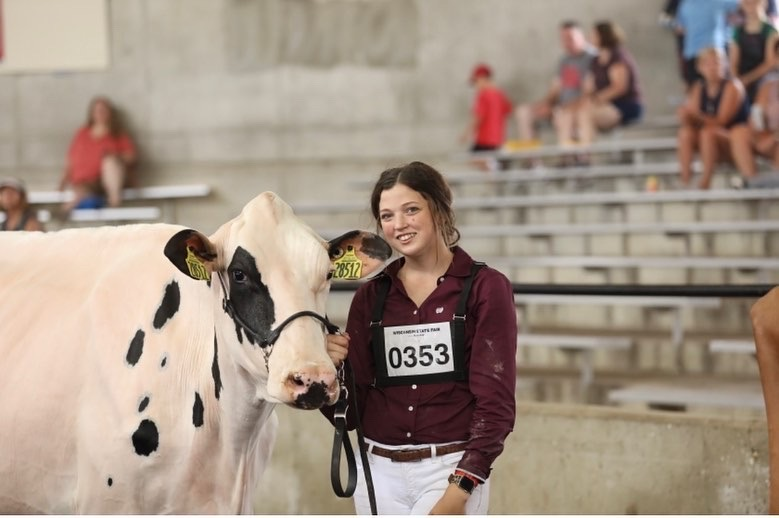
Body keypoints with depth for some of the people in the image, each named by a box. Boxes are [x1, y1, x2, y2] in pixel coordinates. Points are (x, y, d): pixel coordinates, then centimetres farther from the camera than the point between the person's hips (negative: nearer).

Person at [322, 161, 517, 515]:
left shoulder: (485, 288, -3)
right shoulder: (370, 297, 8)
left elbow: (495, 400, -7)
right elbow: (351, 410, 8)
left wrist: (459, 489, -15)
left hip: (453, 472, -4)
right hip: (380, 472, 4)